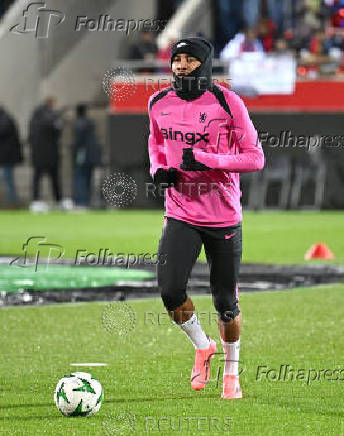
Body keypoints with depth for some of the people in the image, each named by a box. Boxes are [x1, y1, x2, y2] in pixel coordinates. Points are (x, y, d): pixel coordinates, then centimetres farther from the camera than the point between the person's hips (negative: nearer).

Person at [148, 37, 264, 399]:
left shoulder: (227, 103, -10)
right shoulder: (160, 104, 2)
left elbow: (255, 158, -9)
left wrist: (206, 160, -21)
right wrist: (158, 168, 1)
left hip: (224, 217, -2)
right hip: (180, 215, 2)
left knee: (225, 302, 5)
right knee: (170, 291, -16)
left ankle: (231, 371, 29)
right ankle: (202, 347, 13)